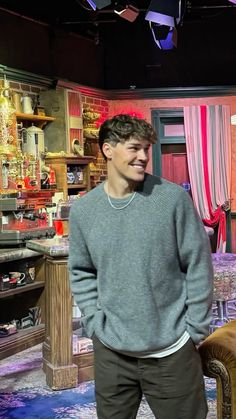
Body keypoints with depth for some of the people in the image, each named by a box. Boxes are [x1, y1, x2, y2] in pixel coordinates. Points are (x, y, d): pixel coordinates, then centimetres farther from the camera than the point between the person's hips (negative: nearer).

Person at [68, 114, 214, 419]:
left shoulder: (173, 198, -10)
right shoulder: (82, 210, -2)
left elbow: (198, 266, -6)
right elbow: (81, 272, 7)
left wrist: (195, 330, -5)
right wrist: (96, 324, -1)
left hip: (172, 351, -2)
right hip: (111, 351, 2)